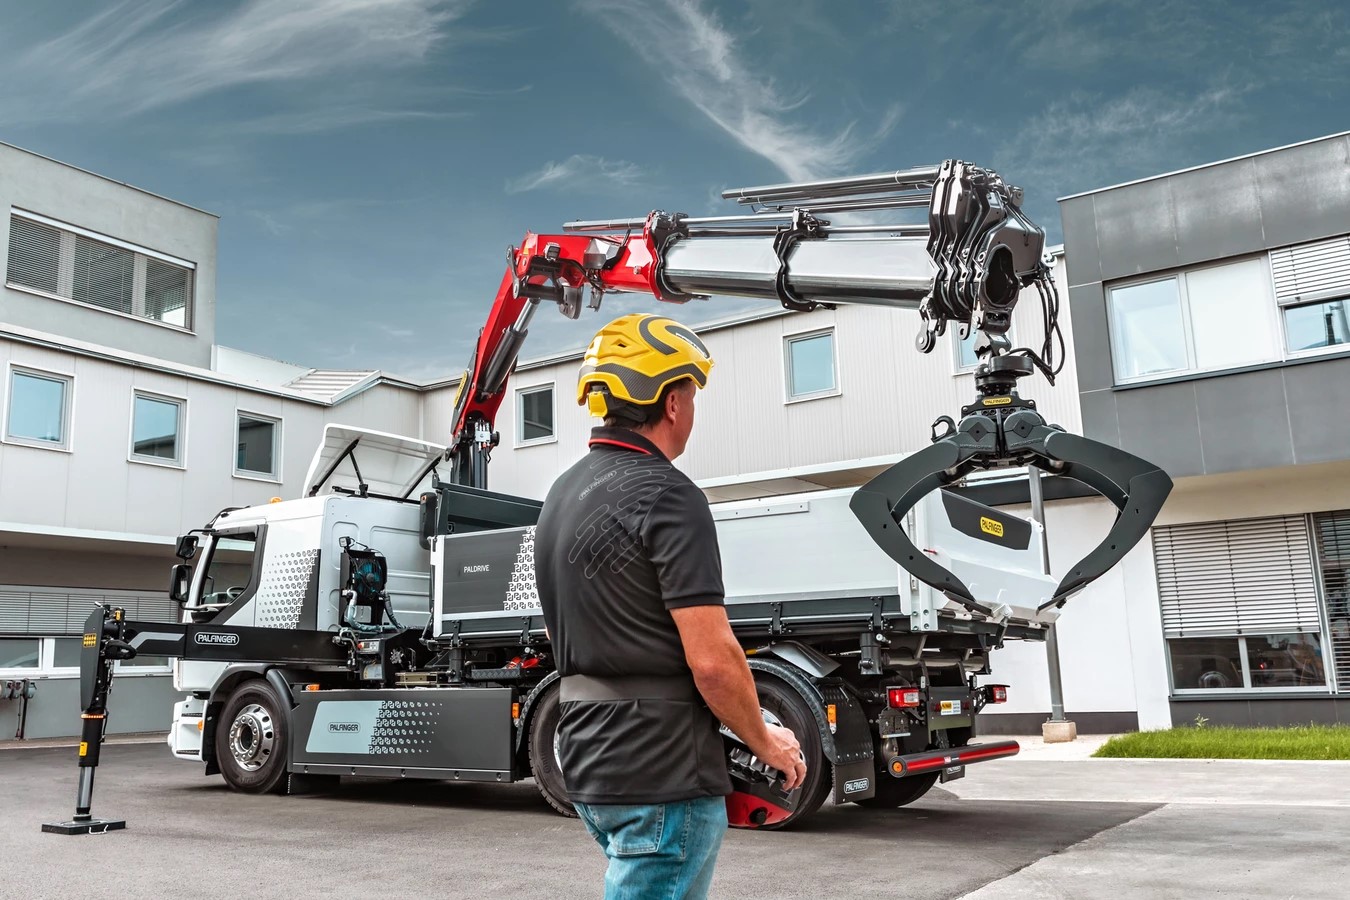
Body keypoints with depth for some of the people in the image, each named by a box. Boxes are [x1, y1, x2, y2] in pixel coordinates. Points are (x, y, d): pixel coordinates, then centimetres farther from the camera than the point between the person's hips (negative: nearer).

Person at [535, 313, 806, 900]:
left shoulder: (562, 495, 10)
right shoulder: (666, 496, -18)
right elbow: (712, 659, -22)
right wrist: (765, 741, -5)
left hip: (586, 763, 9)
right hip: (662, 775, -9)